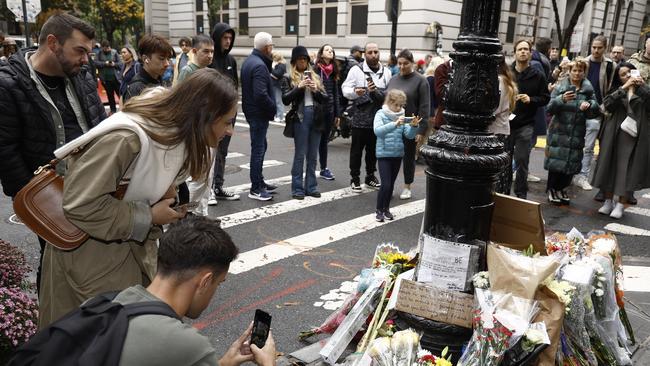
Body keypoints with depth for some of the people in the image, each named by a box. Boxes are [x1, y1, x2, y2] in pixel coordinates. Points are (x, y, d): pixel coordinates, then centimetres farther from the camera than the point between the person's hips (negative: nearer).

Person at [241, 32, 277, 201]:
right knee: (258, 149, -3)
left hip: (251, 110, 10)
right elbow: (261, 94, -27)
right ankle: (255, 189, 4)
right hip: (259, 113, -10)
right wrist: (273, 108, -14)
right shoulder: (259, 65, -20)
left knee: (260, 146, 19)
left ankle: (259, 182, 30)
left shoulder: (249, 60, 12)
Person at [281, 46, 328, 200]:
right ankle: (297, 188, 5)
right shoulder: (288, 78, 5)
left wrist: (316, 90, -9)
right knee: (300, 154, -2)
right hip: (300, 117, -4)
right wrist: (299, 87, -16)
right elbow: (285, 99, -6)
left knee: (312, 155, 8)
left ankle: (311, 187, 16)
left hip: (316, 117, 4)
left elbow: (326, 98, 10)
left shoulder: (315, 77, 16)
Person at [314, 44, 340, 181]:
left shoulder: (333, 71, 12)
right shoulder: (316, 69, -6)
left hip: (329, 110, 5)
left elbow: (335, 93, 14)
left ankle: (324, 169, 23)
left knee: (324, 140, 14)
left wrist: (337, 114, 12)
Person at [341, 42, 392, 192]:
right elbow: (345, 89, -5)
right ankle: (355, 178, 14)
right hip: (360, 118, -4)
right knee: (356, 150, 3)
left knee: (373, 149, 14)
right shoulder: (356, 70, -2)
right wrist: (355, 92, -26)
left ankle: (370, 176, 27)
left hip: (378, 119, 4)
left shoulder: (386, 72, 11)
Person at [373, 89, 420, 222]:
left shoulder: (402, 117, 3)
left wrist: (413, 126, -23)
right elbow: (377, 131, -26)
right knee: (385, 184, -9)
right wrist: (394, 124, -36)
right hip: (384, 154, -4)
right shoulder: (381, 114, -8)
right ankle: (379, 210, 8)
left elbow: (409, 135, -2)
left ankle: (386, 209, 28)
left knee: (391, 184, 12)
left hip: (397, 155, 4)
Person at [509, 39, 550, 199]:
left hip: (525, 125, 0)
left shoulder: (538, 76, 3)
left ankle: (521, 194, 14)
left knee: (522, 161, 2)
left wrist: (531, 99, -10)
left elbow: (545, 98, 6)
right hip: (505, 122, 0)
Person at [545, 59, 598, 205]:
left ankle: (561, 188, 21)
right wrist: (562, 99, -26)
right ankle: (551, 189, 11)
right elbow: (550, 109, -8)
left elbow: (595, 111, 7)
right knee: (556, 160, -4)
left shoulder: (588, 90, 7)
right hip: (559, 131, -3)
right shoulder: (560, 88, -2)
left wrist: (589, 105, -15)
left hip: (577, 133, 3)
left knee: (572, 162, 4)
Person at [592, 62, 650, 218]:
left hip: (634, 135, -1)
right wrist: (624, 87, -13)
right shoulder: (616, 90, 11)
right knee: (610, 166, 4)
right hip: (614, 135, 2)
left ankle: (620, 204, 6)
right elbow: (607, 104, -9)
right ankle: (608, 201, 16)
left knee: (628, 169, -2)